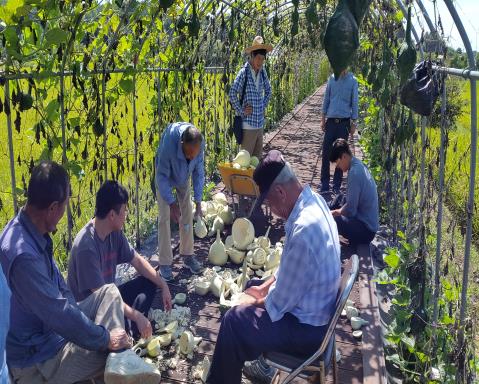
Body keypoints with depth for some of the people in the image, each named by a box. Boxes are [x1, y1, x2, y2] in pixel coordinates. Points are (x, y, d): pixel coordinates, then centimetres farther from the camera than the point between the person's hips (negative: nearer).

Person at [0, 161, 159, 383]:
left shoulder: (33, 232, -3)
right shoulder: (23, 254, -34)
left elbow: (59, 287, 10)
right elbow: (60, 313, -29)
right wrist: (105, 338, -17)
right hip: (37, 359, -9)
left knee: (109, 291, 6)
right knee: (119, 355, -9)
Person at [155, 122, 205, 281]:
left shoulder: (200, 145, -30)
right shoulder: (168, 144, -42)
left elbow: (199, 173, -16)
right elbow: (162, 176, -30)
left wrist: (198, 201, -16)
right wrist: (171, 203, -30)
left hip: (184, 178, 4)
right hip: (165, 177, -4)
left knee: (187, 214, 6)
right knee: (164, 217, -8)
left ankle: (187, 254, 21)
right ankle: (164, 263, -1)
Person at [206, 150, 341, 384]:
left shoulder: (304, 230, -35)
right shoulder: (313, 201, -5)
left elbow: (281, 302, -24)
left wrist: (258, 302, -6)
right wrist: (265, 287, 7)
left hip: (307, 328, -9)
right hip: (314, 307, 9)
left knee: (234, 321, -8)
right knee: (254, 287, 22)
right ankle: (262, 362, 34)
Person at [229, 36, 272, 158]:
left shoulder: (262, 72, 8)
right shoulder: (244, 72, -12)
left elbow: (268, 91, 24)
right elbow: (232, 94, -19)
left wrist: (263, 106, 14)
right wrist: (241, 112, -14)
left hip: (260, 124, 6)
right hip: (247, 124, -6)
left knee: (258, 157, 13)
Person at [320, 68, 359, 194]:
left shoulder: (352, 81, -2)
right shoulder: (332, 78, 4)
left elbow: (354, 102, 1)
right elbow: (326, 99, 10)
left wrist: (354, 122, -1)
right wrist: (323, 118, 9)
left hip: (344, 121, -2)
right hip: (331, 120, 2)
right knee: (326, 153, -1)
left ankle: (336, 186, 13)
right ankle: (324, 185, 8)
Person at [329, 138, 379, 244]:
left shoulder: (354, 172, -21)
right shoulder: (358, 165, 7)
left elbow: (350, 211, -20)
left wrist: (336, 212, -2)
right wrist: (338, 211, 5)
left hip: (366, 231, -10)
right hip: (367, 221, 10)